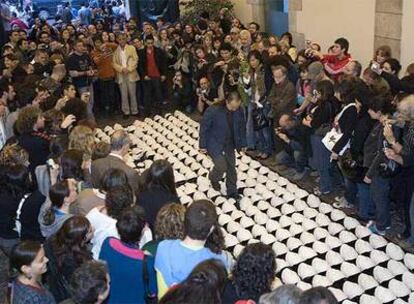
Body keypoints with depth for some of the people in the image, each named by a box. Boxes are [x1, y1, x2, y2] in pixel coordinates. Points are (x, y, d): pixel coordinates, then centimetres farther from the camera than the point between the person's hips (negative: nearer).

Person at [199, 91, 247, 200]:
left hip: (229, 144, 5)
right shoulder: (213, 111, -28)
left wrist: (243, 144, 9)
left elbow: (242, 127, 3)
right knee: (222, 167, -6)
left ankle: (232, 191, 31)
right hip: (215, 144, -5)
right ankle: (213, 178, 30)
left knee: (231, 167, 11)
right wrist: (203, 145, -10)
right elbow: (204, 128, -17)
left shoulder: (239, 111, -13)